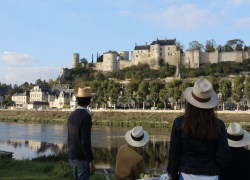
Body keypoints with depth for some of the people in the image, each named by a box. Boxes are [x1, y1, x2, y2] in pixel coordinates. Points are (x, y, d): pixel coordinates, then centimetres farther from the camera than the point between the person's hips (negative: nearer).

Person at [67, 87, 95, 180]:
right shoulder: (86, 116, -19)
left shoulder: (72, 115, 7)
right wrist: (91, 162, -18)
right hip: (82, 158, -8)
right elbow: (85, 141, -23)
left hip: (73, 156, 8)